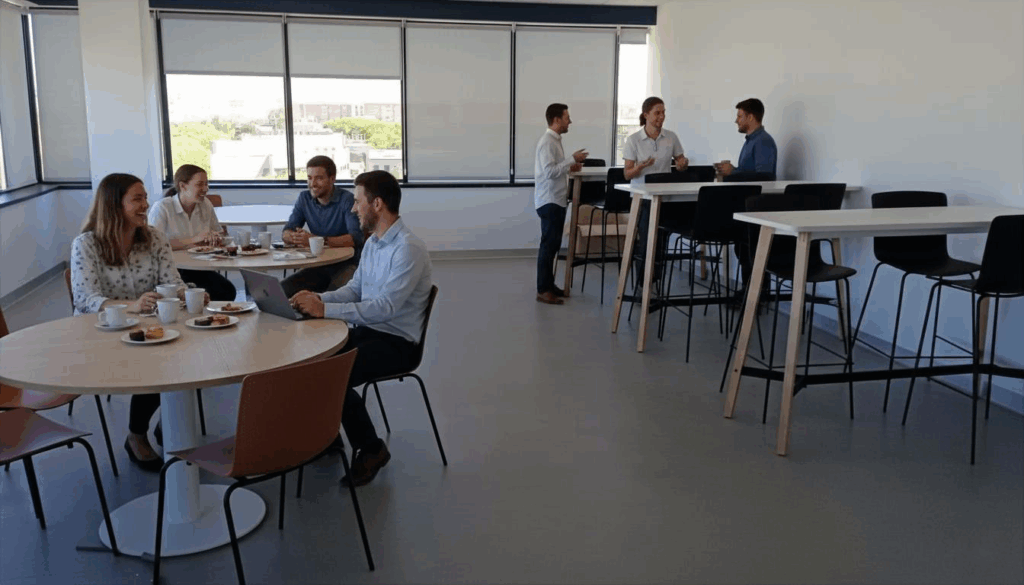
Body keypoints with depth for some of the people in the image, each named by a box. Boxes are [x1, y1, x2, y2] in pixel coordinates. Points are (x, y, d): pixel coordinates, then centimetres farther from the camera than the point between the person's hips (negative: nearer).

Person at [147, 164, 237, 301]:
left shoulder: (206, 205, 10)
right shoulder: (161, 208, -7)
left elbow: (218, 238, 18)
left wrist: (214, 238, -8)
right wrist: (193, 240, -22)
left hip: (198, 269, 5)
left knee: (228, 291, -23)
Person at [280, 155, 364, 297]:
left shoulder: (347, 199, -10)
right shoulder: (304, 198, 9)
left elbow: (356, 238, -23)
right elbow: (285, 233, 5)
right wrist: (294, 237, -20)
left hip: (346, 264, -5)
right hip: (318, 265, 5)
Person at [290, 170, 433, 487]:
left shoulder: (408, 248, -20)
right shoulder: (372, 242, 10)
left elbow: (385, 307, -27)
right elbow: (354, 289, 16)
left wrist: (325, 310, -29)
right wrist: (318, 298, -3)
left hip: (396, 342, -9)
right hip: (365, 331, 9)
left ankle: (370, 449, -2)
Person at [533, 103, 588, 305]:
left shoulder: (554, 141, 15)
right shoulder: (547, 141, -16)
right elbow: (549, 171, -23)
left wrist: (570, 168, 9)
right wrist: (572, 159, -20)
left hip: (556, 200, 10)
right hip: (549, 201, -10)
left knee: (553, 244, 13)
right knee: (548, 245, -6)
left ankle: (549, 285, 21)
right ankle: (543, 290, -2)